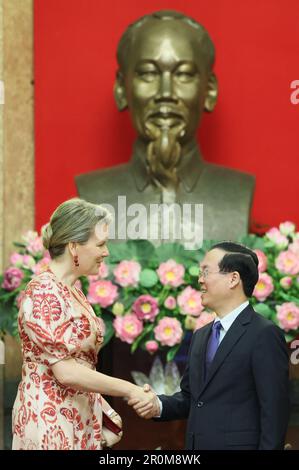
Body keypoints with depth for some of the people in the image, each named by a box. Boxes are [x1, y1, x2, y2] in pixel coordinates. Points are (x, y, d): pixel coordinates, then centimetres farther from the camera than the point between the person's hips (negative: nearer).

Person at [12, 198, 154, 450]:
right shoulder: (43, 293, -16)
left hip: (80, 418, 9)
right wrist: (129, 390, -16)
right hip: (50, 423, -9)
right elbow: (65, 371, -21)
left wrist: (105, 410, 9)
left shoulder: (74, 292, 11)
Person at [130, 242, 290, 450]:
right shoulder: (201, 336, 13)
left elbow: (274, 411, -15)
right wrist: (158, 406, -1)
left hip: (237, 444, -7)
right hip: (196, 444, 7)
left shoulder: (265, 335, -12)